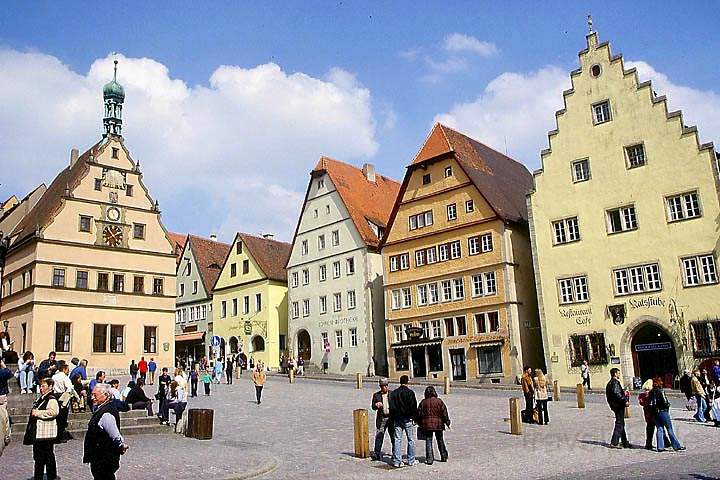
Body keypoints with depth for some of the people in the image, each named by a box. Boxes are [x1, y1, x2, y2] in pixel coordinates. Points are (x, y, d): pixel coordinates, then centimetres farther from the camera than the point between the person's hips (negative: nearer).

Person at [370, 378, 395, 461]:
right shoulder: (376, 395, 7)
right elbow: (373, 407, 5)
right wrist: (376, 405, -17)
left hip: (391, 417, 0)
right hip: (381, 418, 0)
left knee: (393, 436, 6)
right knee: (379, 436, -4)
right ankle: (377, 453, 3)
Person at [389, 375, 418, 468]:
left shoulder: (393, 393, 7)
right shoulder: (409, 392, -9)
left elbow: (391, 407, 8)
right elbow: (414, 407, -9)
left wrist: (393, 418, 13)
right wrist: (415, 417, 1)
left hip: (397, 419, 4)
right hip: (407, 419, -4)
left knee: (397, 440, 4)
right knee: (411, 440, 7)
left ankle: (397, 461, 1)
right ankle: (411, 460, 12)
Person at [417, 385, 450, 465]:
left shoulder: (423, 402, 0)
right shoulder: (439, 401, -4)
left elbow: (419, 414, 4)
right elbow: (444, 413, -2)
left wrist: (420, 424, 15)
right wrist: (447, 423, 7)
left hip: (427, 425, 0)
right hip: (438, 424, 1)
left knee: (428, 441, 4)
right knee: (440, 440, 16)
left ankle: (429, 459, -3)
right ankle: (444, 457, 24)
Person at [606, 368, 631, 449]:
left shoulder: (610, 383, 16)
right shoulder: (615, 382, -15)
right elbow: (616, 393, -28)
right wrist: (625, 401, -22)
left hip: (614, 405, 10)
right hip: (619, 406, -10)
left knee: (621, 424, 16)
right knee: (619, 424, -6)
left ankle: (625, 443, 24)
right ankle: (614, 443, -6)